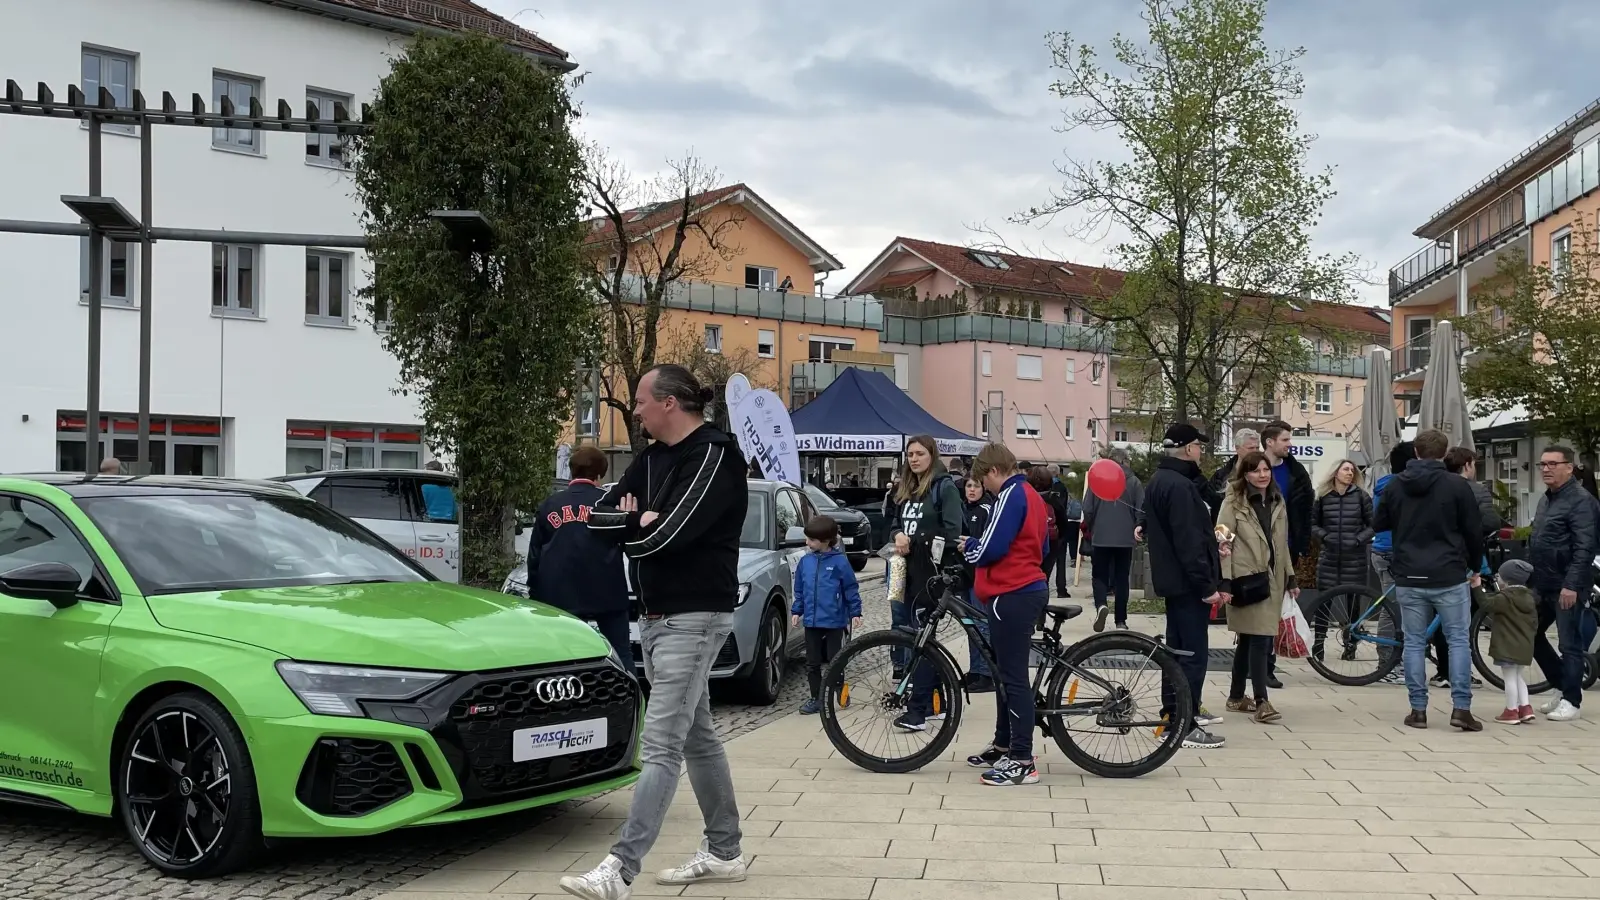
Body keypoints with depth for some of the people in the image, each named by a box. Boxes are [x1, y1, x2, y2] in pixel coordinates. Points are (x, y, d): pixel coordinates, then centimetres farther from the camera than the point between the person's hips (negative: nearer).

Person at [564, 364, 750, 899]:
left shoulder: (713, 456, -14)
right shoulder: (654, 457, 13)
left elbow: (664, 535, -23)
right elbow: (599, 517, 7)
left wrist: (631, 523, -3)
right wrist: (639, 522, -13)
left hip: (695, 617, -9)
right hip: (658, 615, 9)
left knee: (661, 745, -11)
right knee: (697, 737, 14)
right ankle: (724, 853, 24)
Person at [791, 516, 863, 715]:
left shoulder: (840, 562, -9)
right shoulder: (805, 561, 4)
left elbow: (851, 589, -4)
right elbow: (799, 590, 13)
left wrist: (855, 613, -5)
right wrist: (796, 611, 8)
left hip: (834, 621, -4)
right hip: (811, 621, 4)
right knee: (812, 663, 8)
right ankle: (816, 699, 17)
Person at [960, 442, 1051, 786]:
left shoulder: (1011, 496, -14)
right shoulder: (1031, 495, 16)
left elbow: (989, 549, -20)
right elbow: (1043, 548, 22)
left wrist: (968, 547, 2)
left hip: (1012, 595, -10)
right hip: (1030, 588, 10)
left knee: (1013, 677, -7)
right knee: (1008, 674, 18)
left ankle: (1022, 761, -4)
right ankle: (1003, 746, 28)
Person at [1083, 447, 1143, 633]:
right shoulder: (1134, 482, -1)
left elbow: (1088, 509, -4)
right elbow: (1141, 511, -4)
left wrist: (1090, 527, 14)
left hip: (1101, 538, -1)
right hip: (1126, 539, 1)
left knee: (1099, 575, 8)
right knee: (1122, 578, 10)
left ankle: (1100, 605, -19)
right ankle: (1121, 620, 11)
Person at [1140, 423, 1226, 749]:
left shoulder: (1159, 480, 12)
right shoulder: (1179, 486, -20)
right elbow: (1188, 542, -24)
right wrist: (1207, 585, -22)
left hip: (1171, 579, 11)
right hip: (1188, 582, -11)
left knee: (1177, 647, 19)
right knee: (1193, 654, -7)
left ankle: (1174, 711, 30)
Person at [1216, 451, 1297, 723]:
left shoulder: (1277, 502, 14)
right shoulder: (1234, 502, -5)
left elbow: (1282, 544, 20)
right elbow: (1222, 542, -10)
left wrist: (1290, 578, 16)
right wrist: (1225, 581, -17)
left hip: (1272, 579, 6)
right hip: (1246, 579, -6)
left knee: (1249, 639, 12)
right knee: (1260, 639, -12)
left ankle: (1236, 696, 21)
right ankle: (1261, 702, -11)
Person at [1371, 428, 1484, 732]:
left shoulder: (1396, 486, 3)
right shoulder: (1457, 486, -6)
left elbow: (1378, 524, 12)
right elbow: (1474, 532, -2)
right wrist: (1474, 569, 12)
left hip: (1408, 578, 2)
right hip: (1450, 577, -2)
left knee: (1414, 643, 8)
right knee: (1458, 640, 6)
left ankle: (1418, 710, 8)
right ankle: (1461, 708, 1)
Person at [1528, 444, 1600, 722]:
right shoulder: (1546, 500, 16)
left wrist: (1572, 585, -23)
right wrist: (1531, 578, 18)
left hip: (1566, 587, -9)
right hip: (1542, 585, 9)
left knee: (1569, 644, -1)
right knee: (1531, 635, 12)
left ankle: (1572, 700, 9)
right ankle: (1563, 687, 24)